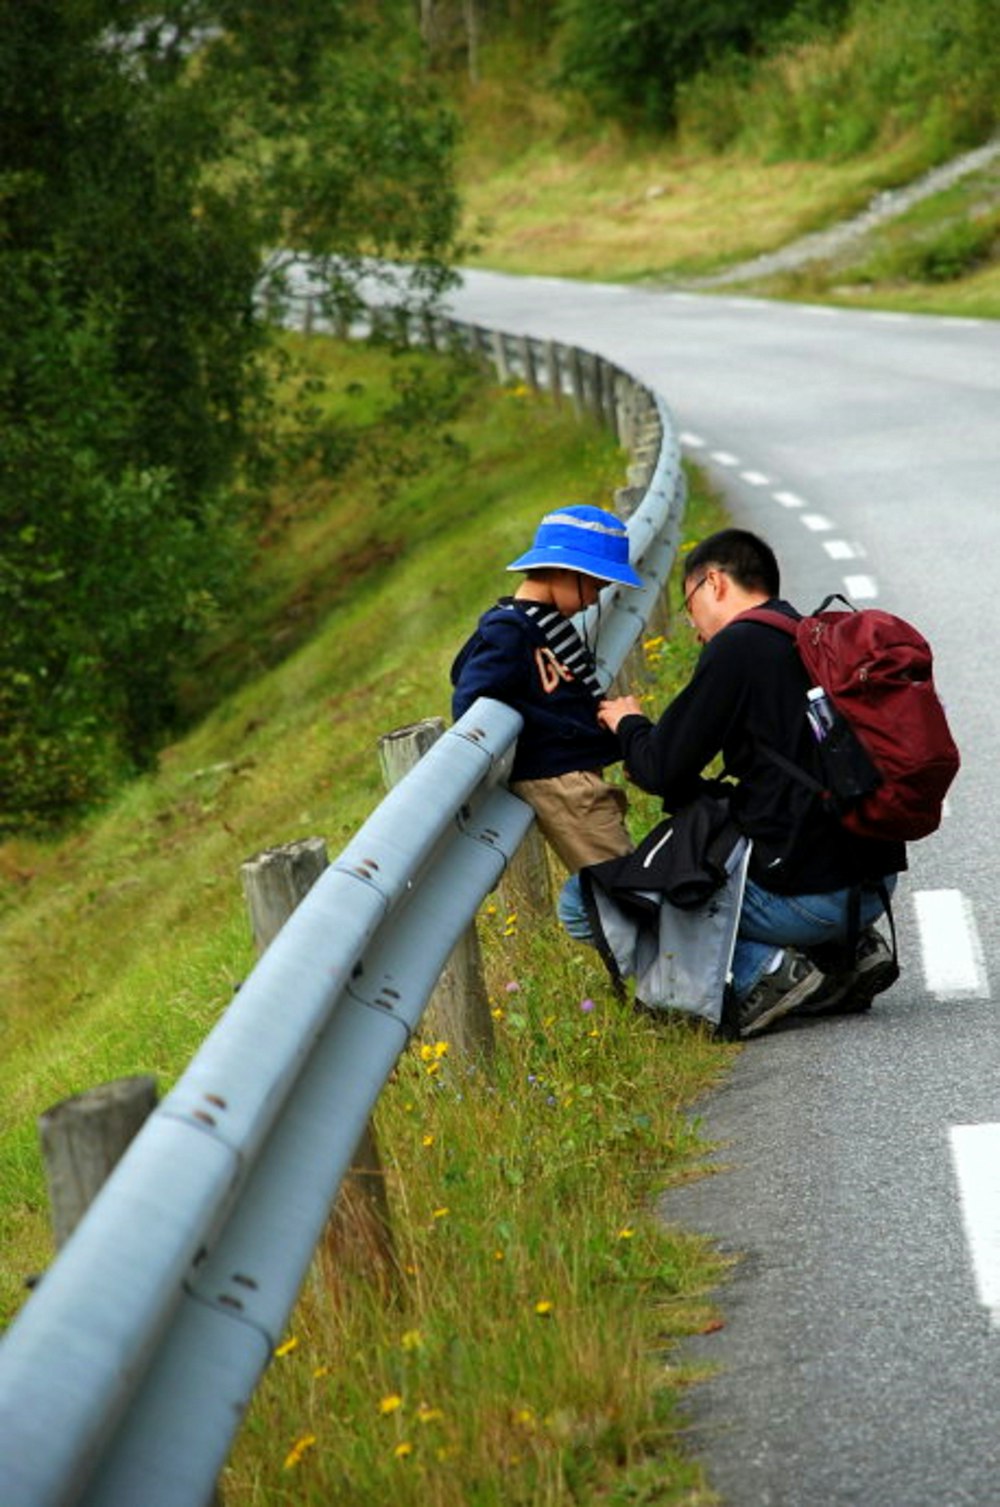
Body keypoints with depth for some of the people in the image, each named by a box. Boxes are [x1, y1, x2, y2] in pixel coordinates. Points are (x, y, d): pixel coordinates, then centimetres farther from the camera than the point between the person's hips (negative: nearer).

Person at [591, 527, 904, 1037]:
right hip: (875, 884, 8)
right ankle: (849, 950, 16)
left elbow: (663, 770, -8)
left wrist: (629, 725, 13)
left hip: (806, 894, -8)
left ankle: (762, 969, -7)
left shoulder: (738, 647, -9)